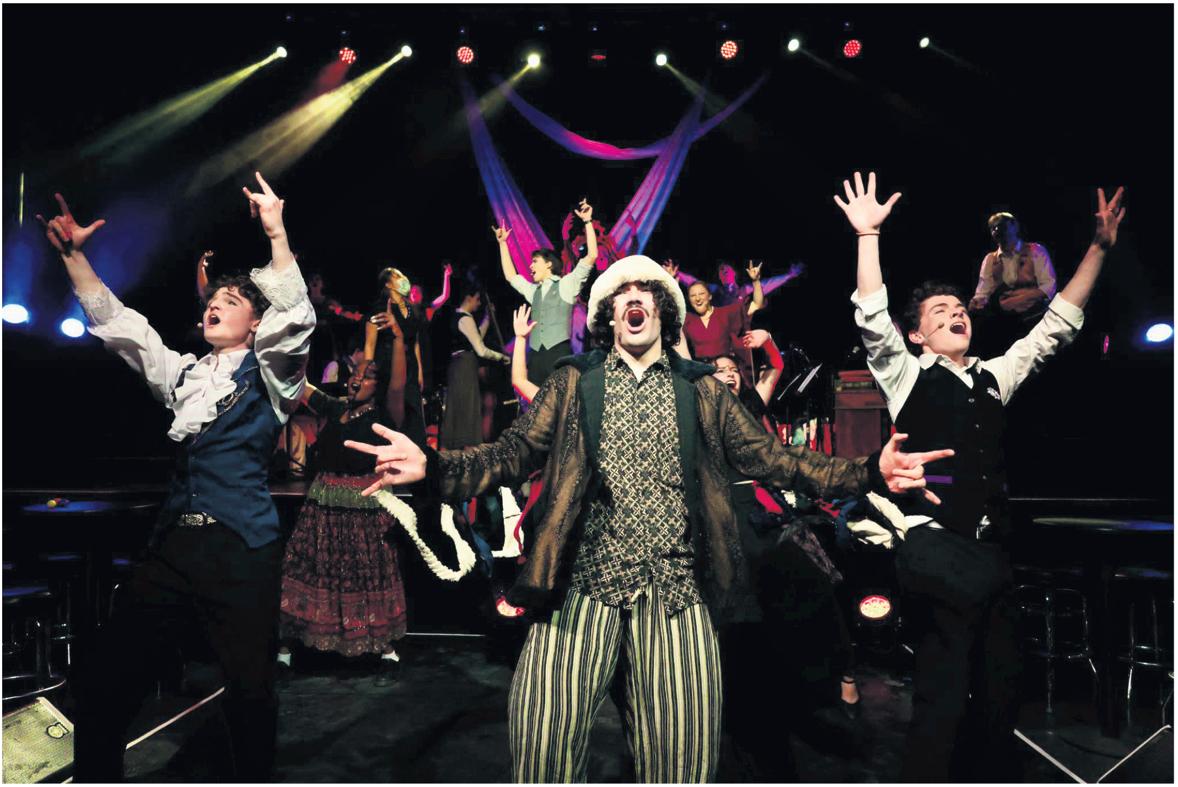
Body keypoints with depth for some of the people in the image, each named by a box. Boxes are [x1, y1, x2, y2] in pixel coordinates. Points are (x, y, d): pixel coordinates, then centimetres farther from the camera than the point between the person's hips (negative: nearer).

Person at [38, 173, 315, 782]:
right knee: (103, 673, 5)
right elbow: (115, 322, 19)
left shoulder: (268, 372, 4)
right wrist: (73, 253, 11)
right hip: (174, 542, 5)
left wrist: (276, 234, -19)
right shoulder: (183, 373, 20)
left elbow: (295, 318, -13)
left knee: (249, 688, -1)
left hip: (242, 548, -5)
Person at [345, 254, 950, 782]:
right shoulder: (574, 381, 11)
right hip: (581, 585, 0)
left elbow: (764, 455, 9)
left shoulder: (701, 388, 13)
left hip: (675, 589, 1)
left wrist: (870, 472, -2)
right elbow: (514, 452, 3)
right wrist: (433, 467, -14)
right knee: (544, 734, -10)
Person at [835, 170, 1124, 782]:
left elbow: (1056, 327, 19)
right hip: (939, 548, -6)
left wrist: (1098, 248, 15)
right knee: (943, 694, -6)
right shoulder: (907, 376, 2)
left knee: (1000, 688, 13)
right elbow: (872, 320, -11)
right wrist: (868, 236, -17)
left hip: (993, 549, 6)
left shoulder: (992, 378, 18)